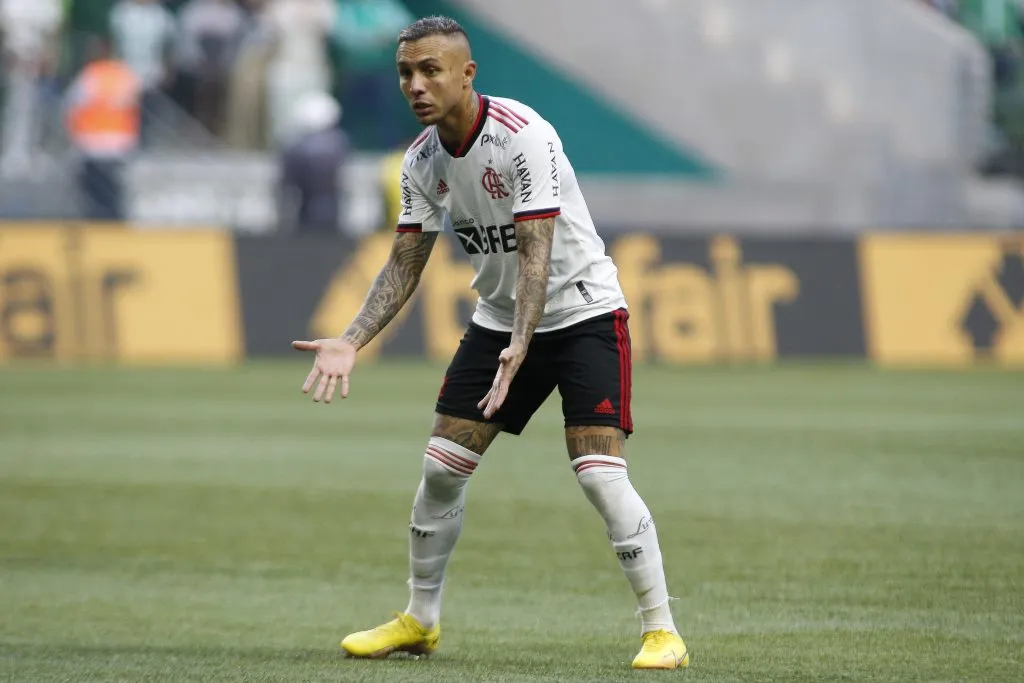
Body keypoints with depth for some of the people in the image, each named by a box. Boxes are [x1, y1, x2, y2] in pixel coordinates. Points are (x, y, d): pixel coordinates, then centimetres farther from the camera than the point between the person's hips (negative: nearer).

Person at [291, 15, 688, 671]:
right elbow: (405, 265, 3)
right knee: (442, 466, 2)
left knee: (600, 473, -18)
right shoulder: (422, 161, -3)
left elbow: (536, 253, -30)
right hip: (498, 318, 7)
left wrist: (519, 347, -42)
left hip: (583, 311, -7)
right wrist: (351, 342, -11)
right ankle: (420, 620, 19)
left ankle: (662, 630, -10)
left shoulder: (523, 137, -25)